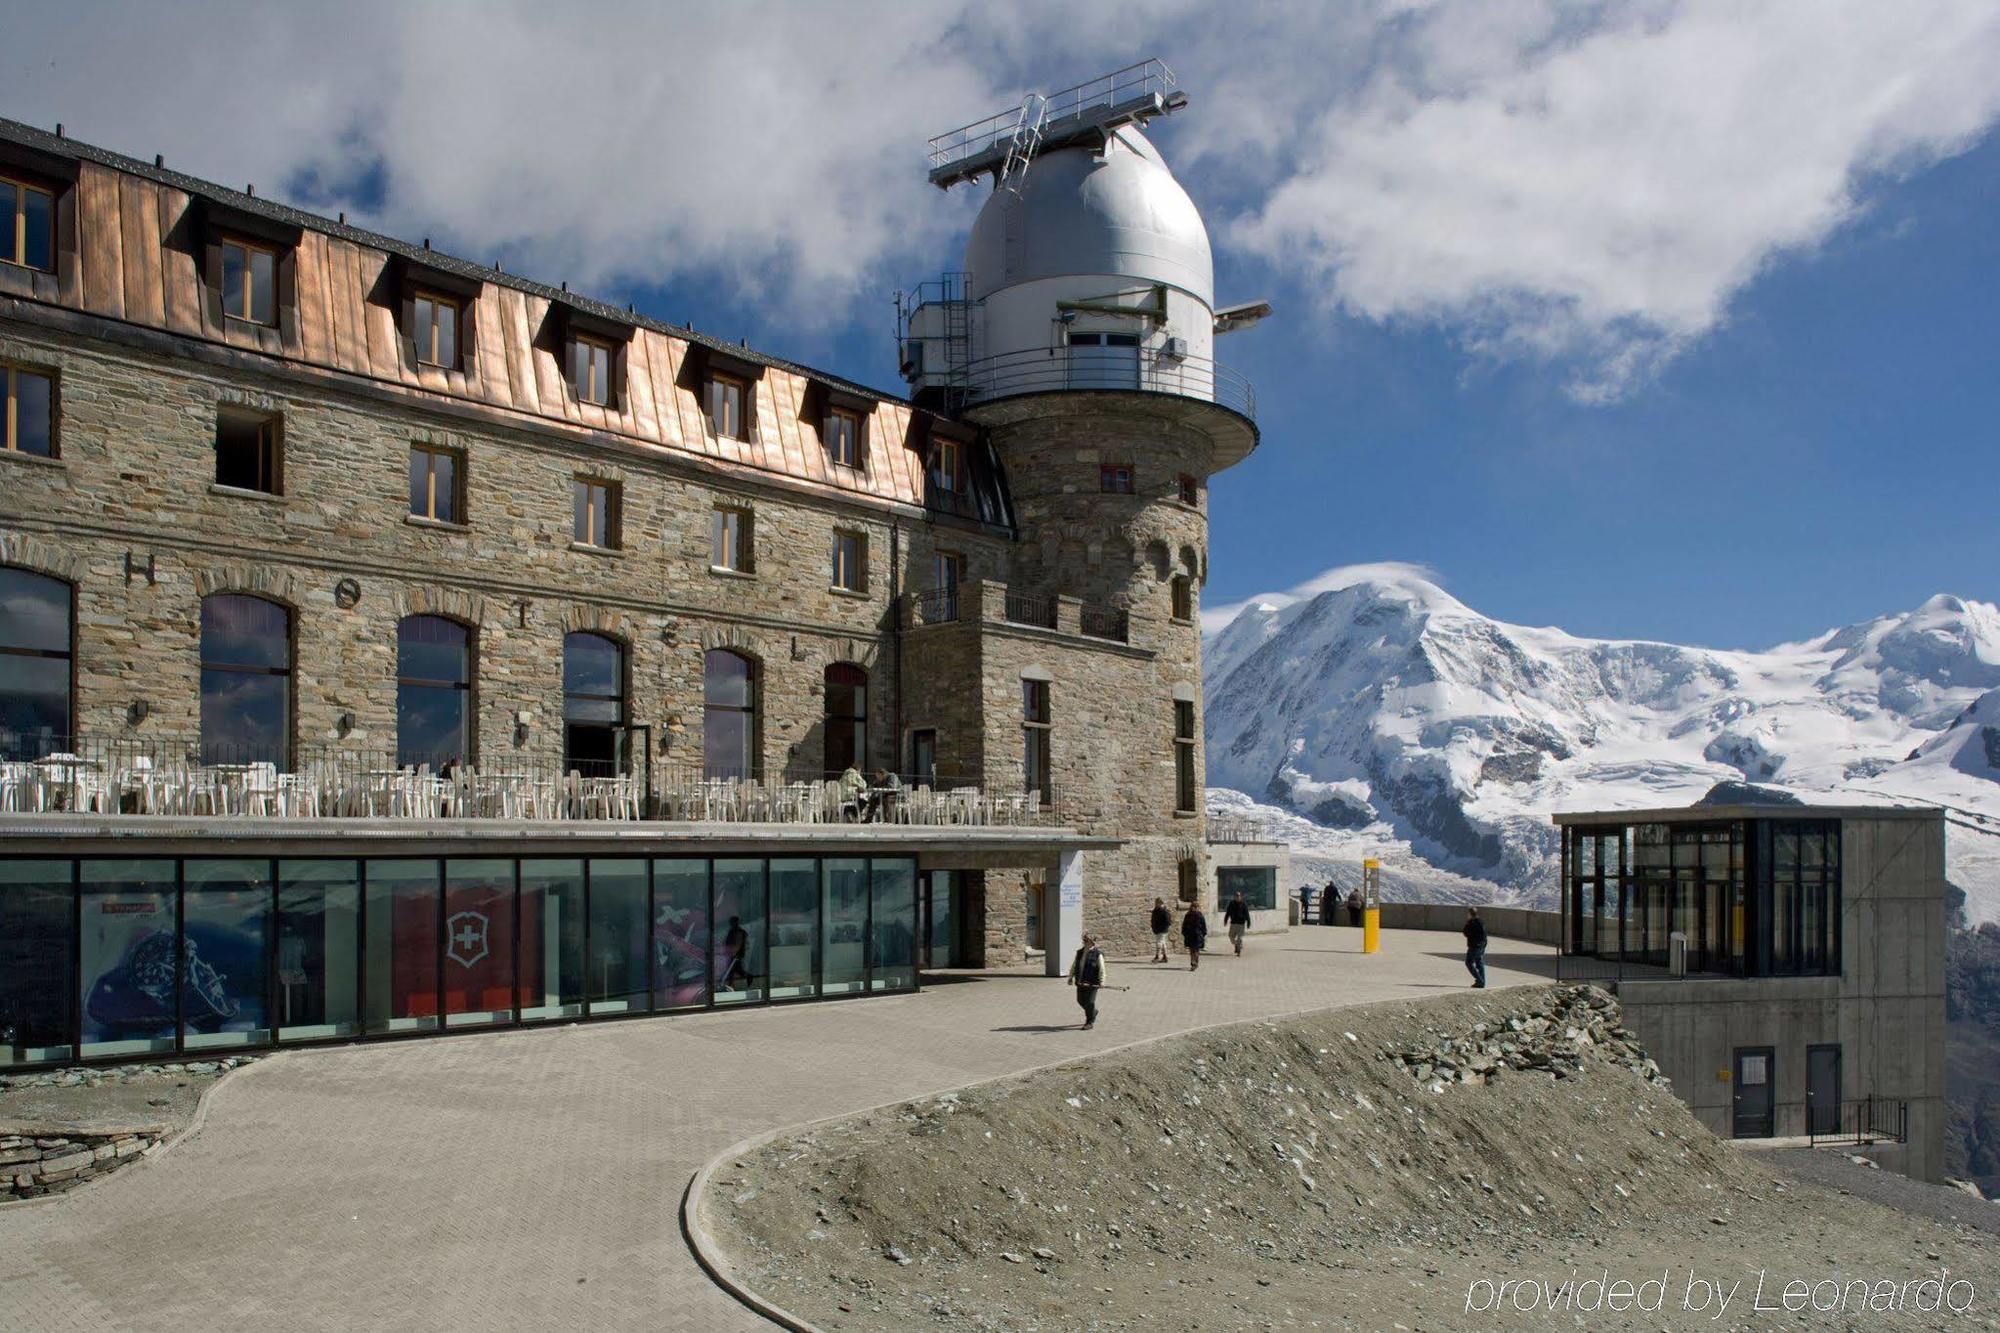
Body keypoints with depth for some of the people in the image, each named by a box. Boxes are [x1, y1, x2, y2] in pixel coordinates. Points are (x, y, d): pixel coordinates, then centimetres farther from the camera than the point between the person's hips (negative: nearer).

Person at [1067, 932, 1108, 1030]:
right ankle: (1093, 1012, 39)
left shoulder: (1097, 954, -7)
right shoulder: (1079, 952, 11)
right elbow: (1073, 966, 17)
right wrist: (1071, 977, 12)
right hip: (1081, 982, 6)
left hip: (1092, 983, -6)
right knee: (1080, 1000, 13)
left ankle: (1090, 1022, 9)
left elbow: (1101, 968, -12)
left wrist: (1101, 981, -19)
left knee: (1090, 1002, -5)